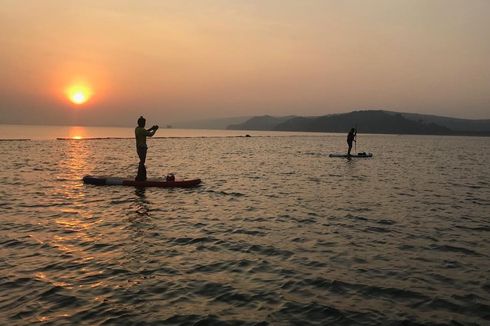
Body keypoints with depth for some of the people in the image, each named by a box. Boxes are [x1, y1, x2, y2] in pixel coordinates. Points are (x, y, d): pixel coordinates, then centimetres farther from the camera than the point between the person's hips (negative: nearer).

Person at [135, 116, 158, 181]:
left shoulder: (137, 129, 10)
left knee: (142, 161, 17)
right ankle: (139, 177, -4)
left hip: (139, 147, 10)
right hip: (142, 148, -10)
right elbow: (150, 134, -15)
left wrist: (151, 129, 20)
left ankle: (143, 176, 25)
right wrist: (155, 129, 1)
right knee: (142, 162, -5)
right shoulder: (142, 130, -19)